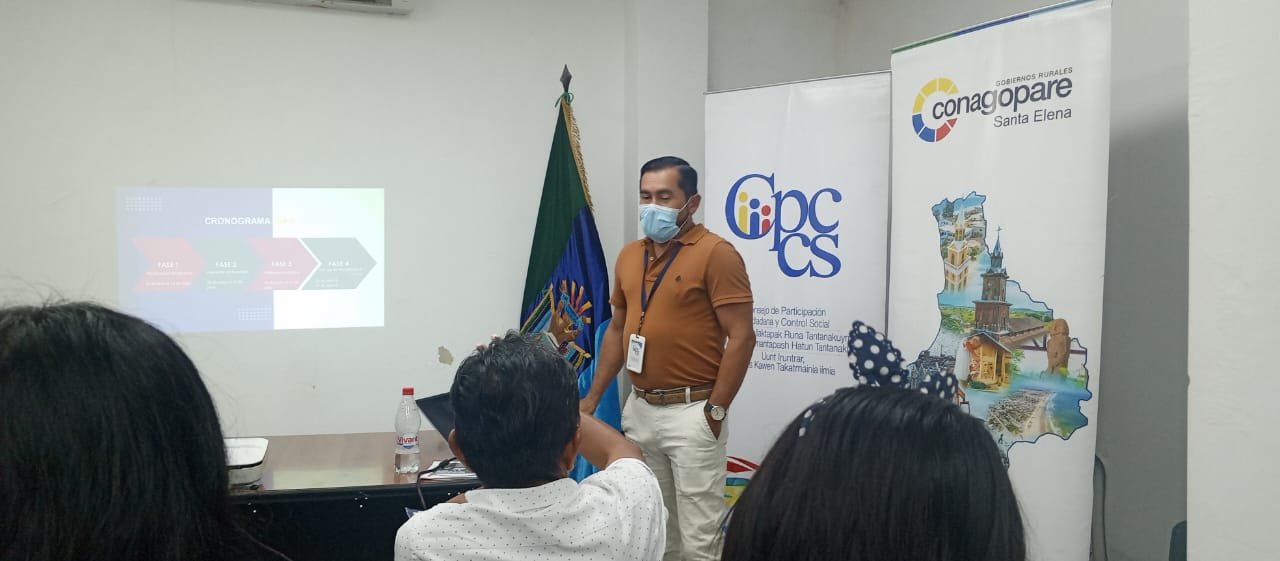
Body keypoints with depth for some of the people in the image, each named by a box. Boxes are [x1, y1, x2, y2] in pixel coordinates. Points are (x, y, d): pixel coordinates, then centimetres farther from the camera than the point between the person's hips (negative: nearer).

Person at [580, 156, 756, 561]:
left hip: (691, 412, -6)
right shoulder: (629, 255, 10)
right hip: (639, 409, 7)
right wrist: (593, 397, 14)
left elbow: (741, 338, -13)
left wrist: (715, 412, -15)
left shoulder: (716, 253, -10)